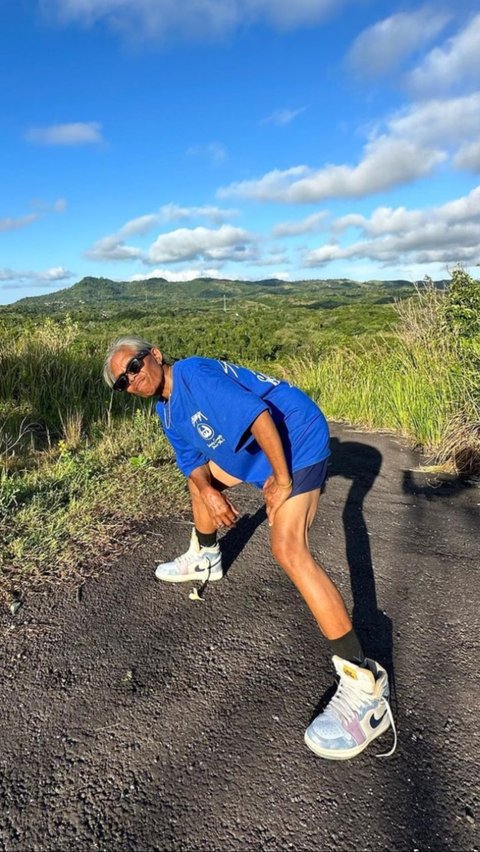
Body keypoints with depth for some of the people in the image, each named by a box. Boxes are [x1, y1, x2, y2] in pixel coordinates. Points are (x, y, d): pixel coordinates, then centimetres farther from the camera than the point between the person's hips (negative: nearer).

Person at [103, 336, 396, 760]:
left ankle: (364, 683, -20)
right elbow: (193, 459, 10)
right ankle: (204, 558, 51)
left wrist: (282, 480, -25)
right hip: (254, 448, 10)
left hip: (296, 439, -10)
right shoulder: (167, 410, 7)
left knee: (288, 549, -25)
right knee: (199, 479, 26)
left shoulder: (194, 374, -24)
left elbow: (258, 415, -31)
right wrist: (208, 491, -10)